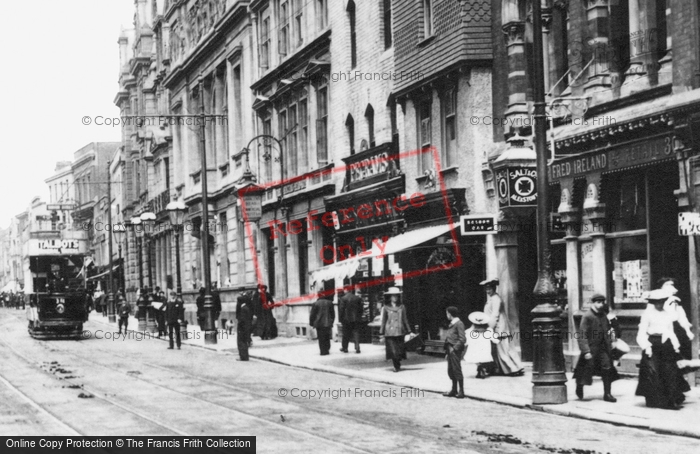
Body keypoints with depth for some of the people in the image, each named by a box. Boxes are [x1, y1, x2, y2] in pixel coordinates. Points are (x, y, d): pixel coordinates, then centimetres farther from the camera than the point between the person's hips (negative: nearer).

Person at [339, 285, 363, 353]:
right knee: (356, 333, 3)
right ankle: (357, 347, -9)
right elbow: (361, 309, 7)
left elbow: (341, 309, -8)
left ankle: (344, 348, 17)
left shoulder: (343, 299, -8)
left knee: (346, 334, 8)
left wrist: (340, 318, 1)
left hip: (347, 319, -2)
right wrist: (360, 318, 15)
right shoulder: (358, 298, 2)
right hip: (356, 319, 2)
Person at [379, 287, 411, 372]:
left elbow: (405, 320, 13)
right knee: (392, 349, -8)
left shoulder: (401, 307, 8)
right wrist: (381, 333, 4)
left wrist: (408, 331, 11)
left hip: (400, 332, 2)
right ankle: (396, 366, -1)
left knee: (400, 349, 0)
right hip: (390, 332, -2)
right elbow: (383, 321, 6)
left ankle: (397, 365, 18)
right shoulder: (385, 308, 3)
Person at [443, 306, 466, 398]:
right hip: (450, 350, 9)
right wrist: (447, 351, 15)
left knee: (457, 370, -5)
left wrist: (455, 348, -18)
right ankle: (454, 390, 19)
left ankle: (461, 392, -1)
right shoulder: (451, 324, 16)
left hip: (455, 350, -9)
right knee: (450, 371, 12)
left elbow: (462, 339, -16)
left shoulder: (459, 324, -11)